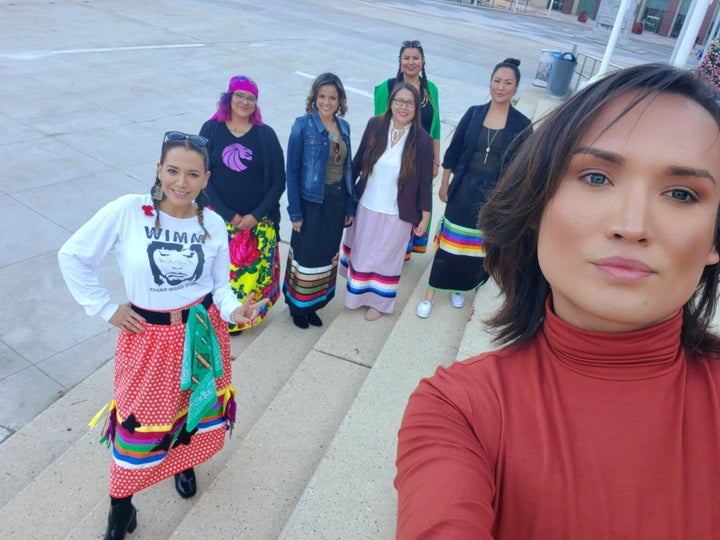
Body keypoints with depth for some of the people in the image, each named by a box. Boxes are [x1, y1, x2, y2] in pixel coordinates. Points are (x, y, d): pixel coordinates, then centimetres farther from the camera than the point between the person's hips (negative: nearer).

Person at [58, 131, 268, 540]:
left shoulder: (214, 225, -7)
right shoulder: (127, 211, -16)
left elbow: (221, 285, 2)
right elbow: (72, 257, -7)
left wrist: (234, 310, -19)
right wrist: (105, 308, -7)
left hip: (203, 333, 3)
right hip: (148, 335, -2)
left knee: (200, 409, 20)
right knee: (141, 422, 8)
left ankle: (184, 465, 53)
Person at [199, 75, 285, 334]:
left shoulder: (266, 135, -2)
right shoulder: (211, 129, -2)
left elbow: (278, 182, -2)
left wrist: (255, 216, -10)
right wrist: (230, 215, -10)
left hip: (258, 222, 0)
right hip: (220, 219, 0)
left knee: (255, 271, 7)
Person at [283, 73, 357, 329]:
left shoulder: (343, 126, 6)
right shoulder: (303, 125, -10)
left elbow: (347, 168, 10)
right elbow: (292, 170, -10)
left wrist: (350, 206, 8)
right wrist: (295, 211, -13)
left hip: (337, 201, 5)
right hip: (311, 201, -5)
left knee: (327, 255, 14)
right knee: (307, 255, 6)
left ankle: (313, 303, 31)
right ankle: (297, 305, 27)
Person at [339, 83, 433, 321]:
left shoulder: (422, 140, -13)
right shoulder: (375, 125, -7)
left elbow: (425, 182, -8)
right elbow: (358, 161, 2)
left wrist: (425, 216, -5)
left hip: (397, 213, -3)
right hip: (366, 206, 3)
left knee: (386, 257, 15)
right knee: (362, 253, 21)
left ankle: (379, 301, 37)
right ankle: (358, 293, 46)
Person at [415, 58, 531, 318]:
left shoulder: (521, 125, -6)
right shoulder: (474, 114, -2)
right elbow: (453, 151, 2)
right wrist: (444, 184, 3)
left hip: (495, 196, 0)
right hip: (464, 190, 0)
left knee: (477, 245, 14)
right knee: (449, 241, 4)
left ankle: (459, 287, 37)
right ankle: (430, 294, 16)